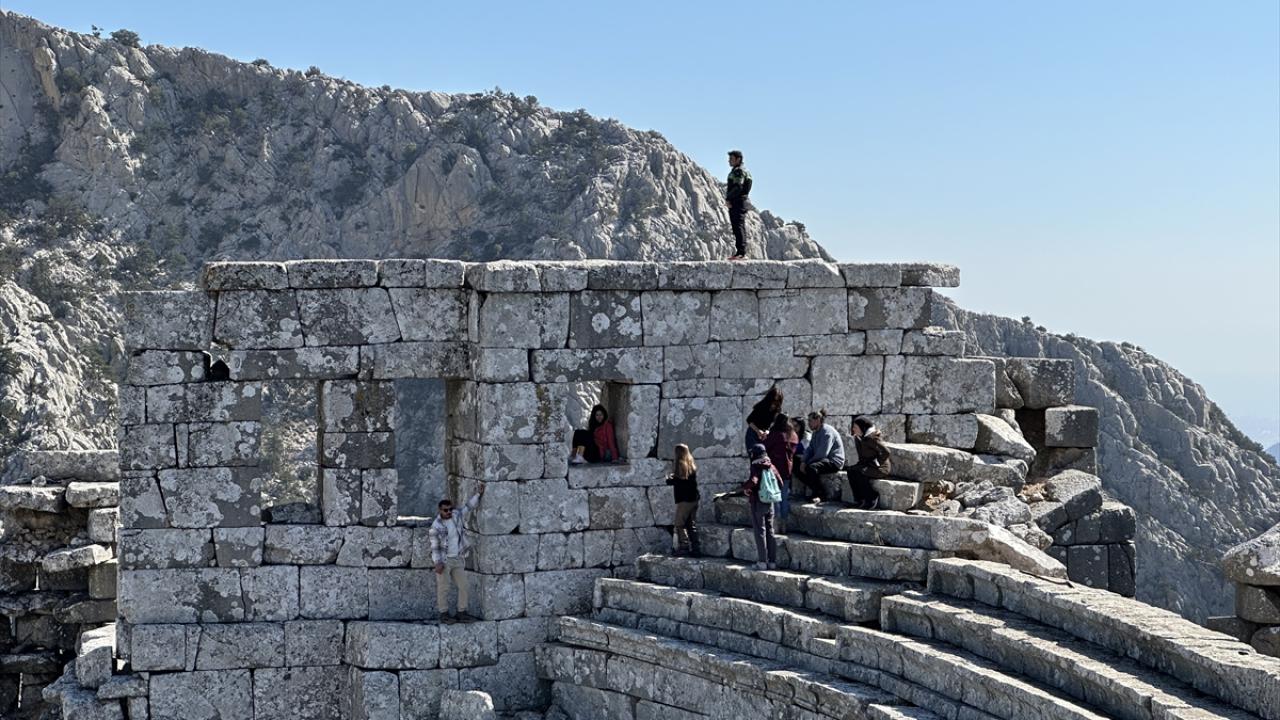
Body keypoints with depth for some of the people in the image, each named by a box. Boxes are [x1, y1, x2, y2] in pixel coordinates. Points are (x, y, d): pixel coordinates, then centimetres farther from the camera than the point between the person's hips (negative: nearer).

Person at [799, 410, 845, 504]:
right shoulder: (816, 433, 15)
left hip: (834, 462, -10)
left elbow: (822, 453, -23)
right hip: (823, 460, 10)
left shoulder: (827, 431, -16)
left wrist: (808, 462, -15)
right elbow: (809, 450, 14)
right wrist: (804, 462, -4)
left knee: (811, 468, -35)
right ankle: (816, 491, 1)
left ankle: (821, 495, -20)